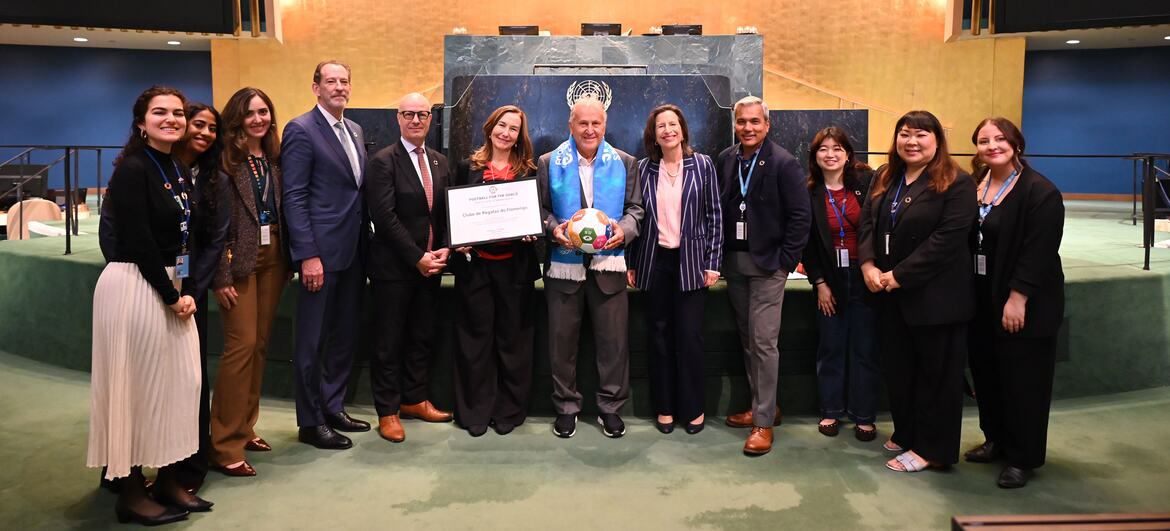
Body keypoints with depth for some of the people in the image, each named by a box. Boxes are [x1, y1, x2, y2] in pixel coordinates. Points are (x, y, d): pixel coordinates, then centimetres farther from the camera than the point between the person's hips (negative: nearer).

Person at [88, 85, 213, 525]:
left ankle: (168, 481, 22)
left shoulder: (180, 172, 12)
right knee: (137, 386, 0)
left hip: (172, 288, 8)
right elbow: (139, 243, -17)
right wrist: (171, 295, -12)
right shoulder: (132, 169, -12)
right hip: (134, 287, -8)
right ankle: (131, 494, 12)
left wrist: (188, 291, 1)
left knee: (178, 382, 10)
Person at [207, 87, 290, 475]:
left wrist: (289, 259, 4)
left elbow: (283, 210, 11)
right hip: (240, 259, -6)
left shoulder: (274, 158, 10)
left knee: (260, 345, 11)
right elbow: (217, 222, -10)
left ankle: (245, 427, 24)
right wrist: (221, 276, -14)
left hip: (273, 257, 6)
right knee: (242, 345, -8)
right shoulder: (225, 161, -8)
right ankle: (225, 445, 0)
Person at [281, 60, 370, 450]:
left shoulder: (355, 130, 15)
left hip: (353, 251, 8)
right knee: (313, 341, 3)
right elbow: (294, 198, -13)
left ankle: (334, 408, 28)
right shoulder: (301, 130, -8)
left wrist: (365, 242, 10)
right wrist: (308, 255, -19)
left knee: (345, 336, 15)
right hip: (322, 252, -7)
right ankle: (310, 422, 16)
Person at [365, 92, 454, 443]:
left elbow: (447, 213, 12)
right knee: (390, 341, 4)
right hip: (394, 268, -6)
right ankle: (387, 411, 15)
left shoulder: (440, 162, 11)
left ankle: (414, 400, 28)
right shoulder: (383, 161, -8)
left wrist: (444, 250, -4)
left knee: (423, 336, 13)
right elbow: (385, 217, -15)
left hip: (430, 265, 6)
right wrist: (417, 258, -16)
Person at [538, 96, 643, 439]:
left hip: (609, 264, 1)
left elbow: (635, 207, 7)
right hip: (563, 265, 0)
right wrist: (553, 229, -15)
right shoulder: (549, 163, 5)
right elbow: (540, 209, 5)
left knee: (613, 339, 5)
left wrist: (624, 230, -12)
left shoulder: (624, 163, 8)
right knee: (562, 339, 7)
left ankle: (610, 407, 20)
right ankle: (565, 407, 22)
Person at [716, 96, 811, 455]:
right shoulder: (725, 160, 7)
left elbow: (800, 217, -8)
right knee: (747, 340, 13)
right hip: (734, 262, 6)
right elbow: (719, 208, 11)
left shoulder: (784, 163, -8)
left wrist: (785, 262, -11)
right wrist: (720, 256, 5)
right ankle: (763, 405, 28)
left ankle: (764, 422, 2)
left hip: (767, 264, -5)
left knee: (764, 341, -6)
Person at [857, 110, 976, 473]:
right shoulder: (885, 178, 10)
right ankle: (905, 433, 33)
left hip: (935, 296, -6)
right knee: (897, 368, 15)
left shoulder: (956, 183, -11)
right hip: (890, 294, 7)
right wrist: (868, 265, -9)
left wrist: (899, 275, -19)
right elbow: (867, 223, 8)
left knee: (935, 372, 6)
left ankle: (930, 449, 18)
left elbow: (947, 239, -18)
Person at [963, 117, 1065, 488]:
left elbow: (1039, 251, -19)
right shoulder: (974, 187, 8)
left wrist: (1018, 297, -21)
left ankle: (1023, 458, 15)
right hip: (982, 300, 7)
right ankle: (996, 440, 33)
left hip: (1023, 305, -7)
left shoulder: (1040, 192, -14)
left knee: (1022, 381, 2)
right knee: (986, 371, 15)